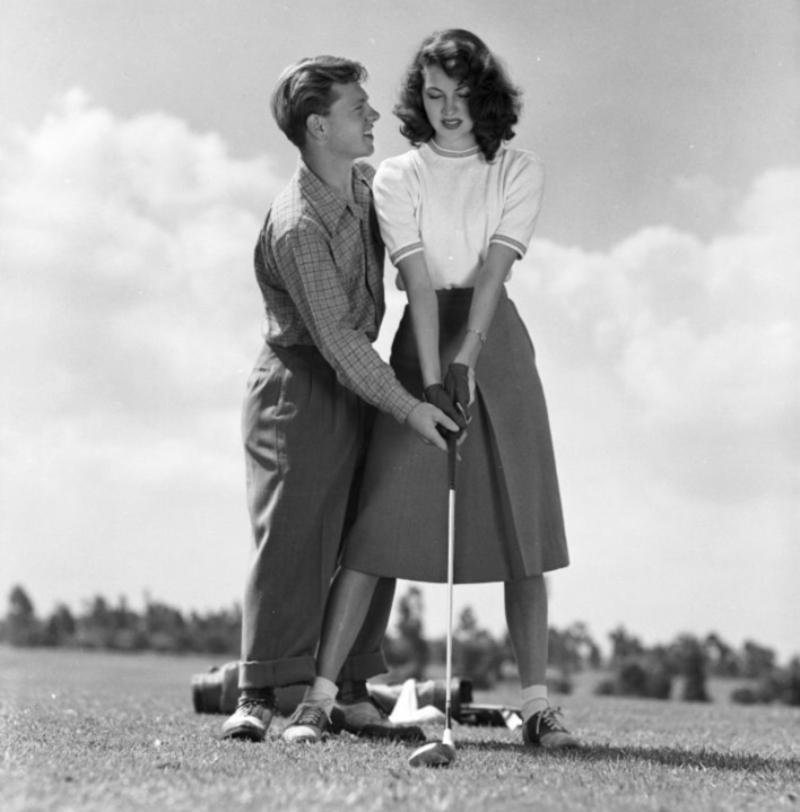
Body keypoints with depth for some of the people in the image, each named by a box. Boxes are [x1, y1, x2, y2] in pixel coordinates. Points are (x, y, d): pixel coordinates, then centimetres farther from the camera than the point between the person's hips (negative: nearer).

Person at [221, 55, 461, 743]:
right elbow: (335, 338, -25)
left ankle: (352, 694, 12)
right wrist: (407, 407, -26)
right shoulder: (297, 227, -23)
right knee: (292, 532, -12)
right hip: (299, 385, -8)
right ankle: (258, 696, -8)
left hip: (358, 383, 8)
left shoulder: (368, 182, 4)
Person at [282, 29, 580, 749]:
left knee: (521, 524, -2)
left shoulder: (521, 173, 7)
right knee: (380, 521, -7)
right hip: (421, 345, -1)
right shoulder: (396, 178, 5)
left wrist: (465, 360, -20)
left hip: (496, 344, 1)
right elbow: (419, 281, -8)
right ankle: (320, 695, -4)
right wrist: (432, 378, -18)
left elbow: (493, 271, -8)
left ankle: (537, 705, 2)